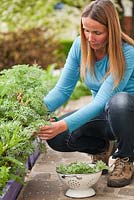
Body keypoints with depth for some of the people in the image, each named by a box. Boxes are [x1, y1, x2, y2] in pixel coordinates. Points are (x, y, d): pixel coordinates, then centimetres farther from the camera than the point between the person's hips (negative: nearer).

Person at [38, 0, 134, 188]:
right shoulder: (80, 45, -11)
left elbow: (102, 100, -34)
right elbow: (63, 89, -11)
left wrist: (64, 125, -45)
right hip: (103, 115, 5)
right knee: (55, 137, -18)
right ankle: (103, 148, 11)